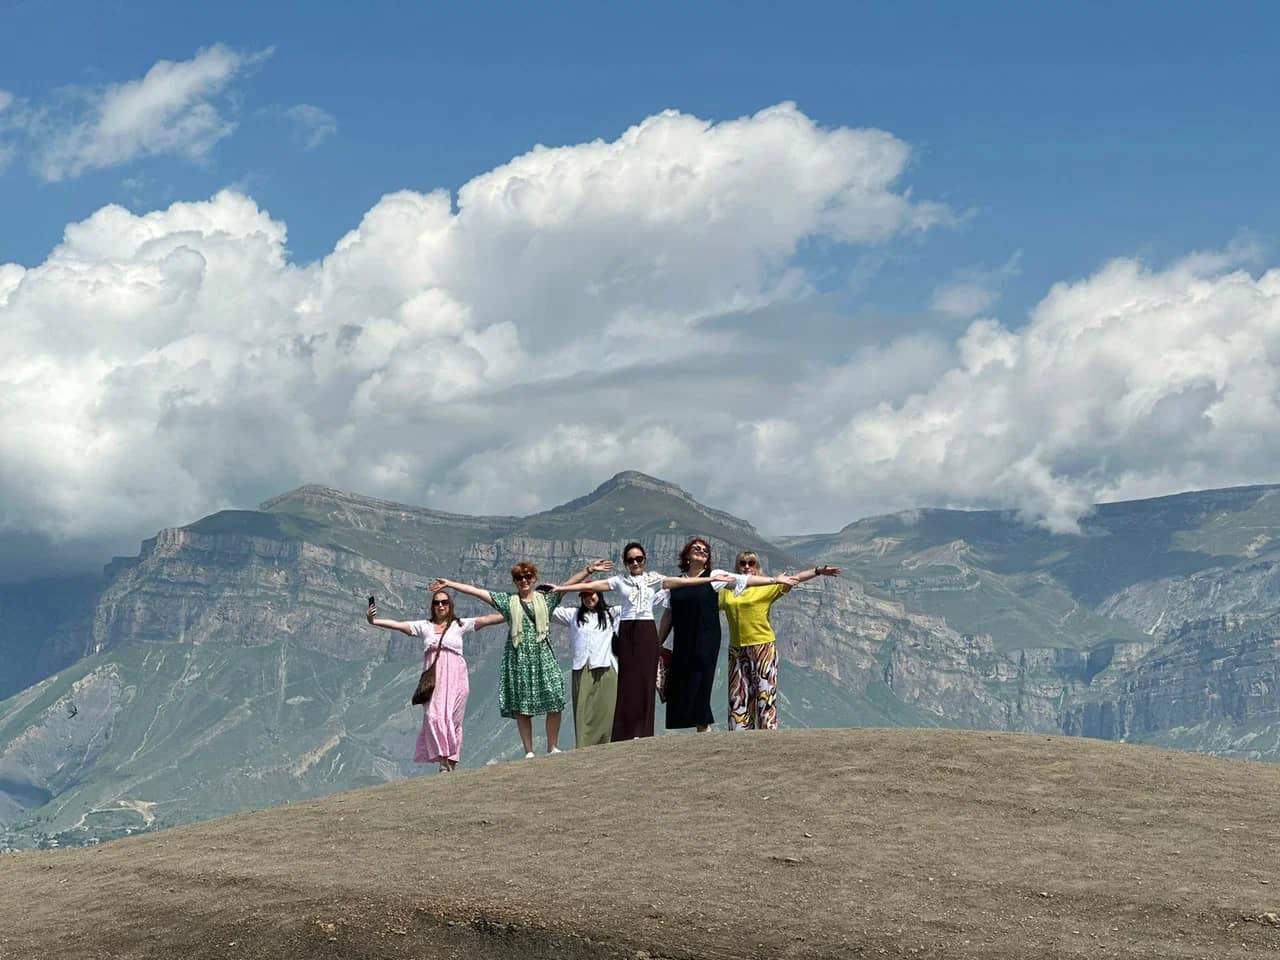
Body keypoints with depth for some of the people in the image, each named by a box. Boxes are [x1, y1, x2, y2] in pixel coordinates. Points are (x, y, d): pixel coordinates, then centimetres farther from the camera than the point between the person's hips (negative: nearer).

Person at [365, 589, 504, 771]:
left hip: (455, 676, -1)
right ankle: (443, 760, -12)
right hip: (433, 679, 1)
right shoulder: (424, 626, 13)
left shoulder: (459, 625, 9)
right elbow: (398, 625, 6)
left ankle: (451, 761, 3)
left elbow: (486, 620, 1)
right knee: (433, 716, -13)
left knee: (452, 718, -3)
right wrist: (373, 621, -7)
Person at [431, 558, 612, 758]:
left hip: (543, 656, 0)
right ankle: (529, 752, 6)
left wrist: (589, 570, -4)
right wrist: (450, 584, 5)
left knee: (554, 703, -8)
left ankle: (553, 748, 3)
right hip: (518, 657, 0)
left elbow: (570, 583, 6)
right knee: (521, 707, 0)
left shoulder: (546, 598, 11)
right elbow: (476, 591, 8)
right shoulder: (507, 601, 10)